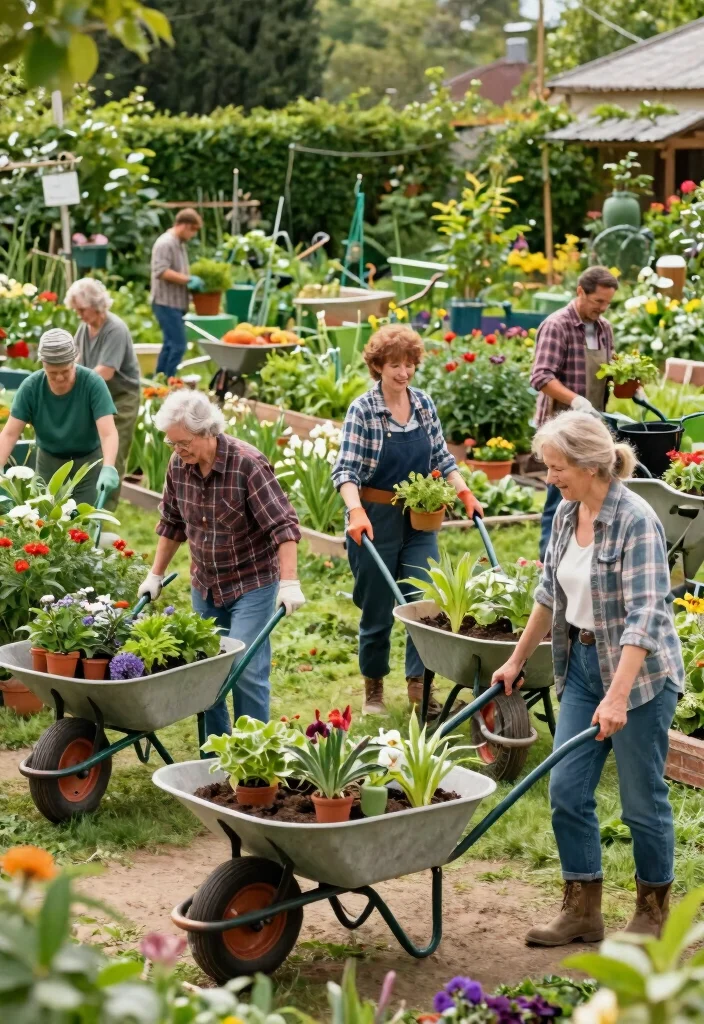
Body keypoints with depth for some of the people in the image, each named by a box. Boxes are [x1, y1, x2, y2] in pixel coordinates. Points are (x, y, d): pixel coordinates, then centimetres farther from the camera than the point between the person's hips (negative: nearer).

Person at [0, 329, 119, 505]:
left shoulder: (93, 383, -24)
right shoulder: (31, 386, -17)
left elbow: (108, 433, -32)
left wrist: (108, 468, -50)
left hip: (88, 462, -2)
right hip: (49, 463, 2)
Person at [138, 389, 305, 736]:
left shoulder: (247, 464, -20)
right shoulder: (178, 465, -3)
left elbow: (283, 524, -22)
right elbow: (172, 523, 12)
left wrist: (289, 582, -29)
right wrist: (155, 575, 16)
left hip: (252, 584, -6)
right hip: (205, 586, 6)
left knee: (246, 670, -11)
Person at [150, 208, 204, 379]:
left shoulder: (180, 244, 17)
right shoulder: (165, 243, -14)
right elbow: (161, 271, -24)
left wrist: (192, 281, 9)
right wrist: (189, 280, -21)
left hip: (176, 303, 11)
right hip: (167, 302, -11)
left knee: (170, 344, 15)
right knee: (178, 345, -13)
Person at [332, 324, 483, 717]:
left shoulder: (424, 404, 3)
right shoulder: (363, 410, -11)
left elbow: (441, 456, 13)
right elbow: (346, 468, -17)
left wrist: (465, 493, 1)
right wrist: (356, 511, -31)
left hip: (420, 520, 4)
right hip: (376, 519, -4)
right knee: (378, 609, 7)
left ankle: (419, 684, 4)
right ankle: (374, 688, 24)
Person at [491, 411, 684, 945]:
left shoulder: (636, 521, -22)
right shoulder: (567, 514, 3)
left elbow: (644, 615, -27)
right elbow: (551, 593, 17)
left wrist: (616, 698, -34)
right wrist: (517, 660, 21)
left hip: (639, 673, -7)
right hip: (582, 665, 7)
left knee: (642, 797, 4)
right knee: (567, 789, 4)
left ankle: (653, 911, 21)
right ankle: (582, 910, 14)